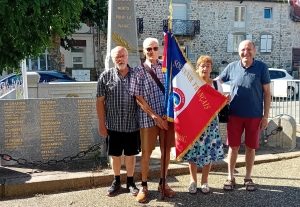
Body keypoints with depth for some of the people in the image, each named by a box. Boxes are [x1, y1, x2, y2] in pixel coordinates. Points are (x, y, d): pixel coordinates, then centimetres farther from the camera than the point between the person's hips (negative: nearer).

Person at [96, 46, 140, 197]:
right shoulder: (105, 76, -2)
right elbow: (100, 101, -1)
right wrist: (102, 124, -4)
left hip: (132, 124, 0)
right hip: (113, 125, 0)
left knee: (131, 155, 12)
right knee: (115, 155, 13)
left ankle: (130, 182, 30)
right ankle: (116, 181, 33)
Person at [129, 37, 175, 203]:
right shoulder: (139, 71, -4)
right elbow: (138, 98, -7)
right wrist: (154, 115, -12)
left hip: (168, 115, 3)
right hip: (148, 117, -3)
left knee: (166, 150, 11)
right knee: (146, 152, 6)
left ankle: (162, 183, 28)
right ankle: (144, 186, 20)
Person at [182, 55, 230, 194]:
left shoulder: (216, 84, 4)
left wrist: (226, 101, -10)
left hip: (210, 122, 2)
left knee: (208, 151, 5)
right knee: (192, 151, 3)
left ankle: (204, 181, 23)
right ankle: (193, 181, 22)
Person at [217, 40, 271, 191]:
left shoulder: (262, 67, -6)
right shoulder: (232, 67, -2)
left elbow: (267, 93, -2)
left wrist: (265, 116, -4)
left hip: (254, 115, -1)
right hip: (235, 115, 1)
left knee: (251, 147, 10)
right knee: (233, 146, 8)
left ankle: (248, 177, 27)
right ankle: (230, 177, 23)